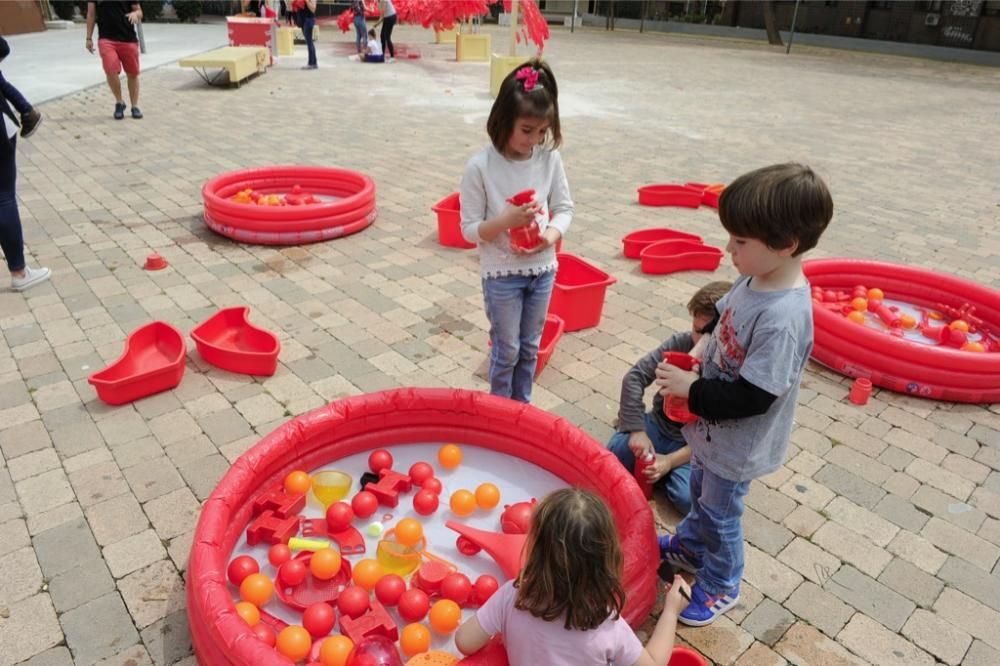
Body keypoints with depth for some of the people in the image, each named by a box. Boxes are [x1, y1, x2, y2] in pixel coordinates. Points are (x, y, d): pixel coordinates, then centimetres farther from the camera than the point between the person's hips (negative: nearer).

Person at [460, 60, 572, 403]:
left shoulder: (550, 159, -5)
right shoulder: (481, 166, -16)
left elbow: (564, 207, 3)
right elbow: (470, 229, -12)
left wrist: (551, 235, -17)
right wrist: (506, 220, -29)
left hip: (542, 269, 4)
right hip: (502, 273, -3)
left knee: (529, 349, 18)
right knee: (507, 351, 10)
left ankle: (522, 408, 38)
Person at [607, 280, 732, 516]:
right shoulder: (680, 343, -14)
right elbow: (635, 376, -11)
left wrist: (671, 460, -24)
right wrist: (637, 429, -17)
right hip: (659, 426, 3)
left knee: (687, 499, -25)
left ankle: (670, 470, 4)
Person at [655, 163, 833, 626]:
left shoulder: (783, 319, -36)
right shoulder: (754, 279, -10)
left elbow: (751, 398, -32)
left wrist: (692, 390, -22)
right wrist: (703, 348, -5)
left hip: (738, 444, -8)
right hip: (712, 427, 8)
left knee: (719, 513, 16)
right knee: (701, 493, 30)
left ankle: (720, 586, 42)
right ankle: (690, 546, 57)